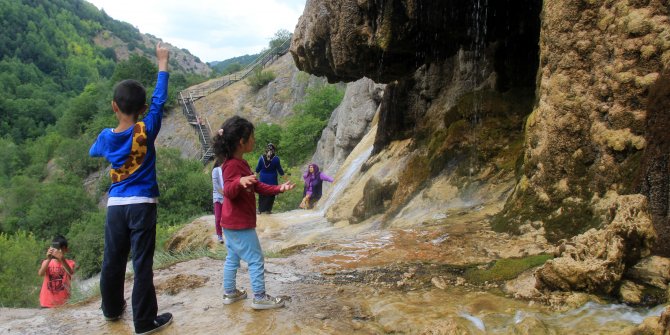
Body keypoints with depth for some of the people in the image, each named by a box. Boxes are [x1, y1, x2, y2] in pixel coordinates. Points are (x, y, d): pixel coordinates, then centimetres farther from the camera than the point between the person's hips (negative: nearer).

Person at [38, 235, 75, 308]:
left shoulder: (69, 263, -1)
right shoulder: (47, 262, 4)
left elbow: (71, 273, -23)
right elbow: (40, 274, -16)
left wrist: (62, 260, -38)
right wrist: (48, 259, -29)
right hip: (47, 303, 2)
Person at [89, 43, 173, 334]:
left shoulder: (106, 137, 1)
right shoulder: (146, 130, -9)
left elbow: (93, 152, 23)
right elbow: (159, 100, -1)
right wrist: (163, 63, 7)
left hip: (115, 206, 4)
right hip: (142, 205, -4)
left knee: (113, 260, 17)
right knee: (142, 264, 0)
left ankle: (112, 308, 35)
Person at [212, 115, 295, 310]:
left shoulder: (240, 163, 11)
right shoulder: (233, 165, -20)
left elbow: (257, 186, 14)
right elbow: (229, 191, -28)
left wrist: (279, 188, 4)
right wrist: (239, 182, -49)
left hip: (232, 224, 10)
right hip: (240, 224, -10)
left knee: (233, 258, 18)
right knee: (256, 260, -1)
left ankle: (230, 293, 29)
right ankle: (260, 298, 7)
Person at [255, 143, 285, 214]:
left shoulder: (262, 157, -6)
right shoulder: (276, 158, -12)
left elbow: (258, 169, 4)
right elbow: (279, 169, -3)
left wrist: (256, 172, 27)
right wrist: (282, 174, 17)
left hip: (263, 179, 2)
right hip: (272, 180, -2)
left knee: (262, 195, 13)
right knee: (270, 195, 8)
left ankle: (260, 209, 17)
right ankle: (268, 209, 9)